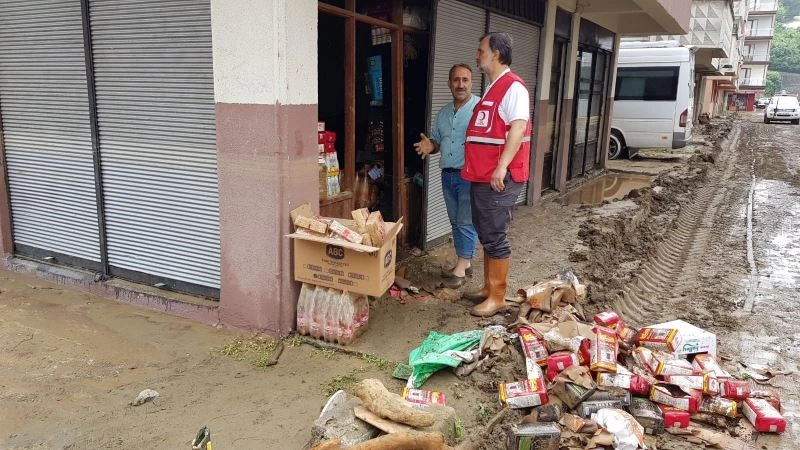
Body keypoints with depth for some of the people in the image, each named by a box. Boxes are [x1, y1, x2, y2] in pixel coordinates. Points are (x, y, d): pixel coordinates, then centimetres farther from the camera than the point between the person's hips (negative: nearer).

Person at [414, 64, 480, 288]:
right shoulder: (443, 112, 13)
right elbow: (436, 140, 20)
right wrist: (430, 145, -3)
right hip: (448, 175, 7)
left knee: (466, 223, -3)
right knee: (456, 222, 13)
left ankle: (460, 269, 4)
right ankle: (465, 263, 25)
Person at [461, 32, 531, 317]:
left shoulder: (513, 86, -11)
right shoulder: (492, 88, 20)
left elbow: (518, 127, -22)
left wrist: (502, 167, -30)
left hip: (499, 177, -10)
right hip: (482, 176, 10)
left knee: (495, 237, -4)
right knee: (486, 236, 15)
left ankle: (498, 296, 6)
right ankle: (488, 288, 26)